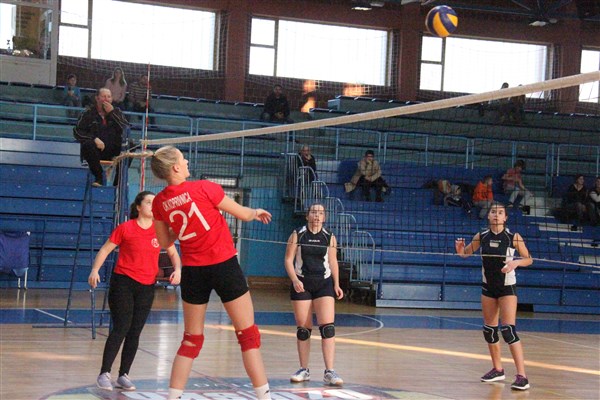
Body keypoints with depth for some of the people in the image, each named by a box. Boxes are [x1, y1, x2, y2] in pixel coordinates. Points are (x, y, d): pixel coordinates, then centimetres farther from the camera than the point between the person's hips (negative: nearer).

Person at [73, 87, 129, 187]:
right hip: (96, 151, -2)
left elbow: (127, 129, -4)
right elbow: (77, 132, -1)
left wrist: (112, 112, -9)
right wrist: (94, 139, -16)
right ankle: (99, 177, -21)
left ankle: (119, 179, -17)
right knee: (88, 144, -34)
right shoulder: (89, 113, 6)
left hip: (113, 151, 2)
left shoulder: (116, 112, 12)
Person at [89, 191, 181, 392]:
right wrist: (95, 270, -15)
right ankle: (104, 374, -7)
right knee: (121, 328, -12)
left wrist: (177, 269, -7)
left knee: (135, 332, 6)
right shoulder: (125, 228, -6)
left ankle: (123, 375, 14)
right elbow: (105, 249, -1)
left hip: (147, 286, 4)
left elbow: (173, 254, 12)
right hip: (123, 282, -4)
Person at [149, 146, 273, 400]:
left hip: (193, 271, 4)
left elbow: (164, 242, 14)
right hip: (224, 265, -4)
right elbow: (243, 214, 1)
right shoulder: (203, 188, -11)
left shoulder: (160, 203, 0)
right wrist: (257, 212, 22)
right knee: (248, 334, 2)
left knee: (191, 340, 14)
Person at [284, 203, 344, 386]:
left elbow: (333, 262, 11)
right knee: (303, 329, 4)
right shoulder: (297, 235, 0)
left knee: (328, 328, -12)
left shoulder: (329, 238, 5)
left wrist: (336, 284, 2)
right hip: (301, 284, 0)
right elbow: (288, 260, -1)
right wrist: (294, 280, -15)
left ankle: (329, 372, -13)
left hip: (324, 283, 0)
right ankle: (304, 370, 15)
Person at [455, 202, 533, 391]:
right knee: (489, 330, 10)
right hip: (488, 287, 5)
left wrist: (515, 262, -25)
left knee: (508, 330, -16)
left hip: (507, 287, -5)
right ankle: (498, 370, 27)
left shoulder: (513, 237, -12)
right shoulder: (481, 237, -2)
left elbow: (528, 259, -4)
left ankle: (522, 376, -16)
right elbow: (466, 253, 10)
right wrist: (460, 250, -13)